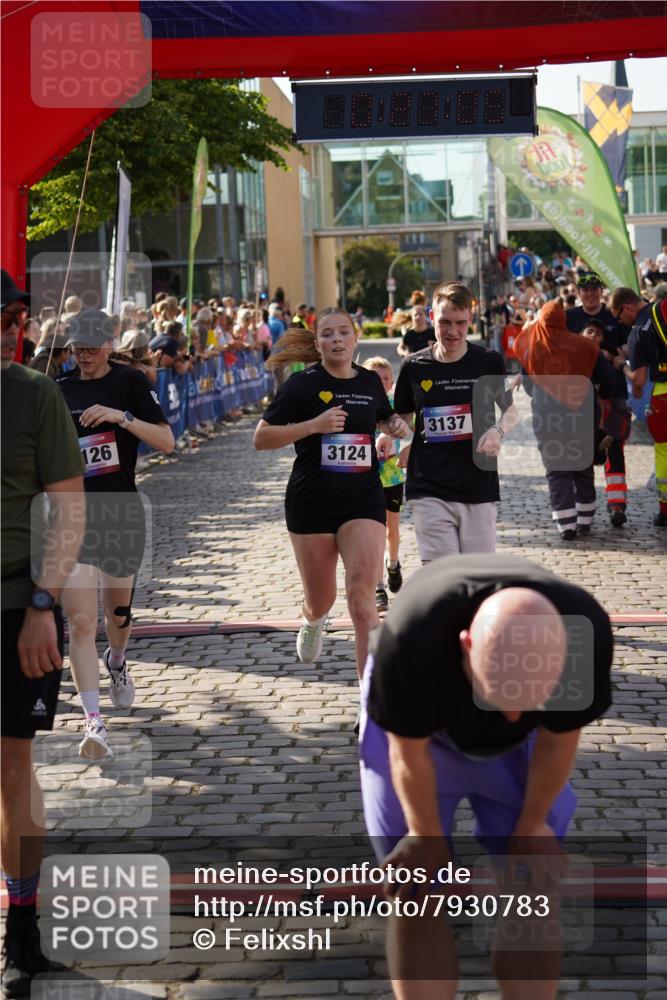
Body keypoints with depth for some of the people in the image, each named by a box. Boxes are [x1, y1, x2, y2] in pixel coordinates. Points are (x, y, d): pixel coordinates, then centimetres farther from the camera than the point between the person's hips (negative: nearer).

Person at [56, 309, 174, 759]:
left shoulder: (130, 382, -2)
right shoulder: (59, 390, 8)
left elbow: (166, 441, -11)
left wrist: (120, 416, -22)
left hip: (122, 509, -1)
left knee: (118, 610, 17)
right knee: (81, 620, -13)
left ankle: (116, 662, 52)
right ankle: (94, 722, -16)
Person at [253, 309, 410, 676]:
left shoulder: (370, 381, 7)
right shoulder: (303, 383, -5)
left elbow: (384, 417, 30)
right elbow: (261, 438, -8)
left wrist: (396, 425, 6)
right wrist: (313, 425, -19)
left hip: (363, 499, 1)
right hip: (312, 502, -1)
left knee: (362, 597, -14)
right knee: (320, 599, 12)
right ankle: (312, 622, 51)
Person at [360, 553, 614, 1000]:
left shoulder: (586, 632, -37)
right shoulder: (412, 637, -44)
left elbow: (558, 740, -16)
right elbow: (408, 752, -24)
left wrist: (529, 828, -2)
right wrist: (428, 837, -7)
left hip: (515, 745, 2)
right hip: (416, 722, -2)